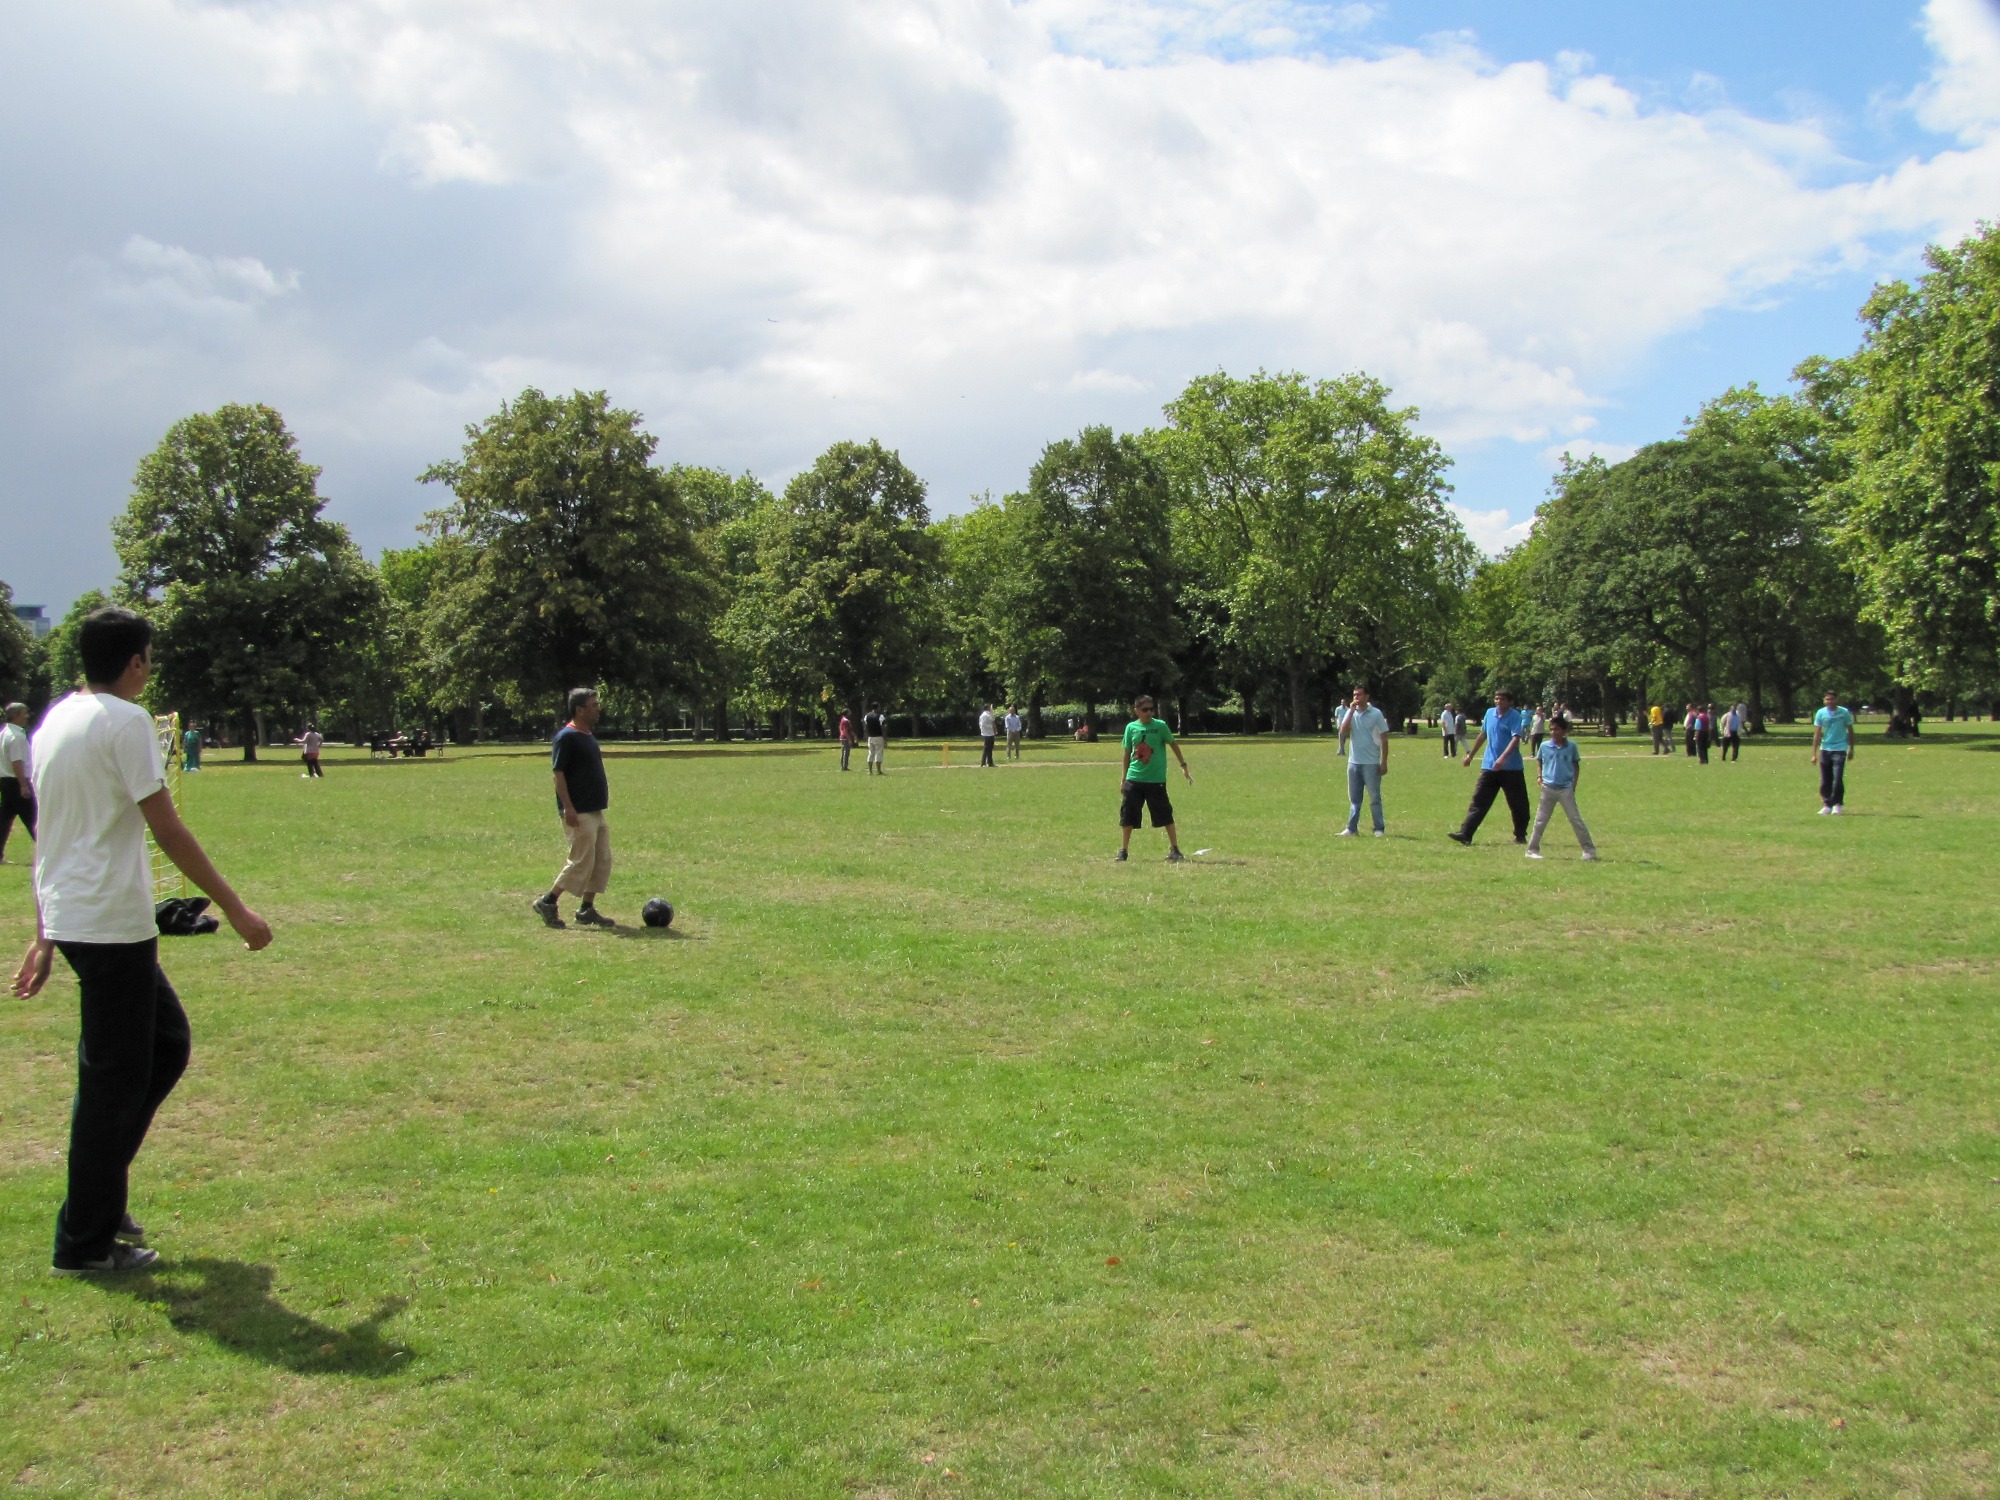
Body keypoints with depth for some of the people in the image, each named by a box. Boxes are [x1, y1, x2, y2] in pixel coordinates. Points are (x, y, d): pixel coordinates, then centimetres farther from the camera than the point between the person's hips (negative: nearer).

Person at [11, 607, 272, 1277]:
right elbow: (168, 831, -16)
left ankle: (101, 1192, 21)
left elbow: (49, 837, 17)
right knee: (114, 1080, 1)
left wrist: (44, 939, 21)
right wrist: (236, 910, -11)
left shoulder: (54, 721, 14)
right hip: (112, 925, -9)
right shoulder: (124, 721, -13)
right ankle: (85, 1243, 10)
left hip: (68, 919, 9)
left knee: (166, 1043, 18)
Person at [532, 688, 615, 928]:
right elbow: (558, 773, -17)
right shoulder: (567, 737, -14)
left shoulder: (588, 736, 15)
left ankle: (587, 909, 14)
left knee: (602, 860, 8)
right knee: (581, 860, -8)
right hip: (579, 813, -10)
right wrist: (568, 807, -22)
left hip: (595, 810, 10)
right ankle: (548, 901, 4)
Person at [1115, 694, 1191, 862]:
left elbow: (1173, 744, 5)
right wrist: (1122, 777, 9)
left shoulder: (1160, 725, -3)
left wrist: (1183, 766, 1)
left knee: (1165, 815, 0)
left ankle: (1175, 849, 10)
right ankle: (1123, 850, 16)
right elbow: (1126, 753, 10)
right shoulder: (1131, 727, 4)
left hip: (1156, 780, -2)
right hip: (1134, 779, 2)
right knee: (1127, 815, 4)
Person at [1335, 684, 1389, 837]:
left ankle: (1379, 829, 7)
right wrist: (1351, 711, -12)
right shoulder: (1350, 713, 7)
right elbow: (1343, 732, -8)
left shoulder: (1376, 714, -4)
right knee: (1354, 798, 8)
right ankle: (1351, 829, 11)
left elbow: (1384, 739, -3)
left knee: (1375, 798, 1)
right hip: (1353, 762, 4)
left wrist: (1384, 763, -7)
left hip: (1371, 763, -4)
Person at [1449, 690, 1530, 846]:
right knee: (1478, 800, -3)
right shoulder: (1490, 713, 9)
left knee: (1518, 804, 6)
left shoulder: (1515, 716, -9)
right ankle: (1465, 834, -8)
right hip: (1489, 766, 5)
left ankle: (1520, 836, 21)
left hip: (1511, 767, -5)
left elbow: (1515, 739, -21)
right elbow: (1483, 735, 22)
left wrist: (1502, 758, -34)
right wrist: (1471, 754, 27)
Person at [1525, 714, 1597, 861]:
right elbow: (1539, 762, 14)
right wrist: (1539, 777, -2)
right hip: (1548, 788, 2)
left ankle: (1589, 850, 4)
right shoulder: (1544, 746, 0)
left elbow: (1576, 766, 6)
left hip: (1566, 789, -1)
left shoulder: (1571, 746, -2)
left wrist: (1574, 785, 0)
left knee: (1576, 819, -1)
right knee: (1540, 821, 7)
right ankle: (1532, 850, 15)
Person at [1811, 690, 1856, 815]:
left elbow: (1850, 731, 8)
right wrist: (1814, 754, 0)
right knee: (1825, 780, 4)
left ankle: (1837, 805, -1)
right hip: (1825, 749, 2)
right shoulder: (1821, 713, 1)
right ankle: (1827, 805, 14)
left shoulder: (1844, 713, -2)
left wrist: (1851, 749, 9)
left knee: (1837, 779, -11)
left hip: (1840, 749, -2)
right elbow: (1817, 734, 3)